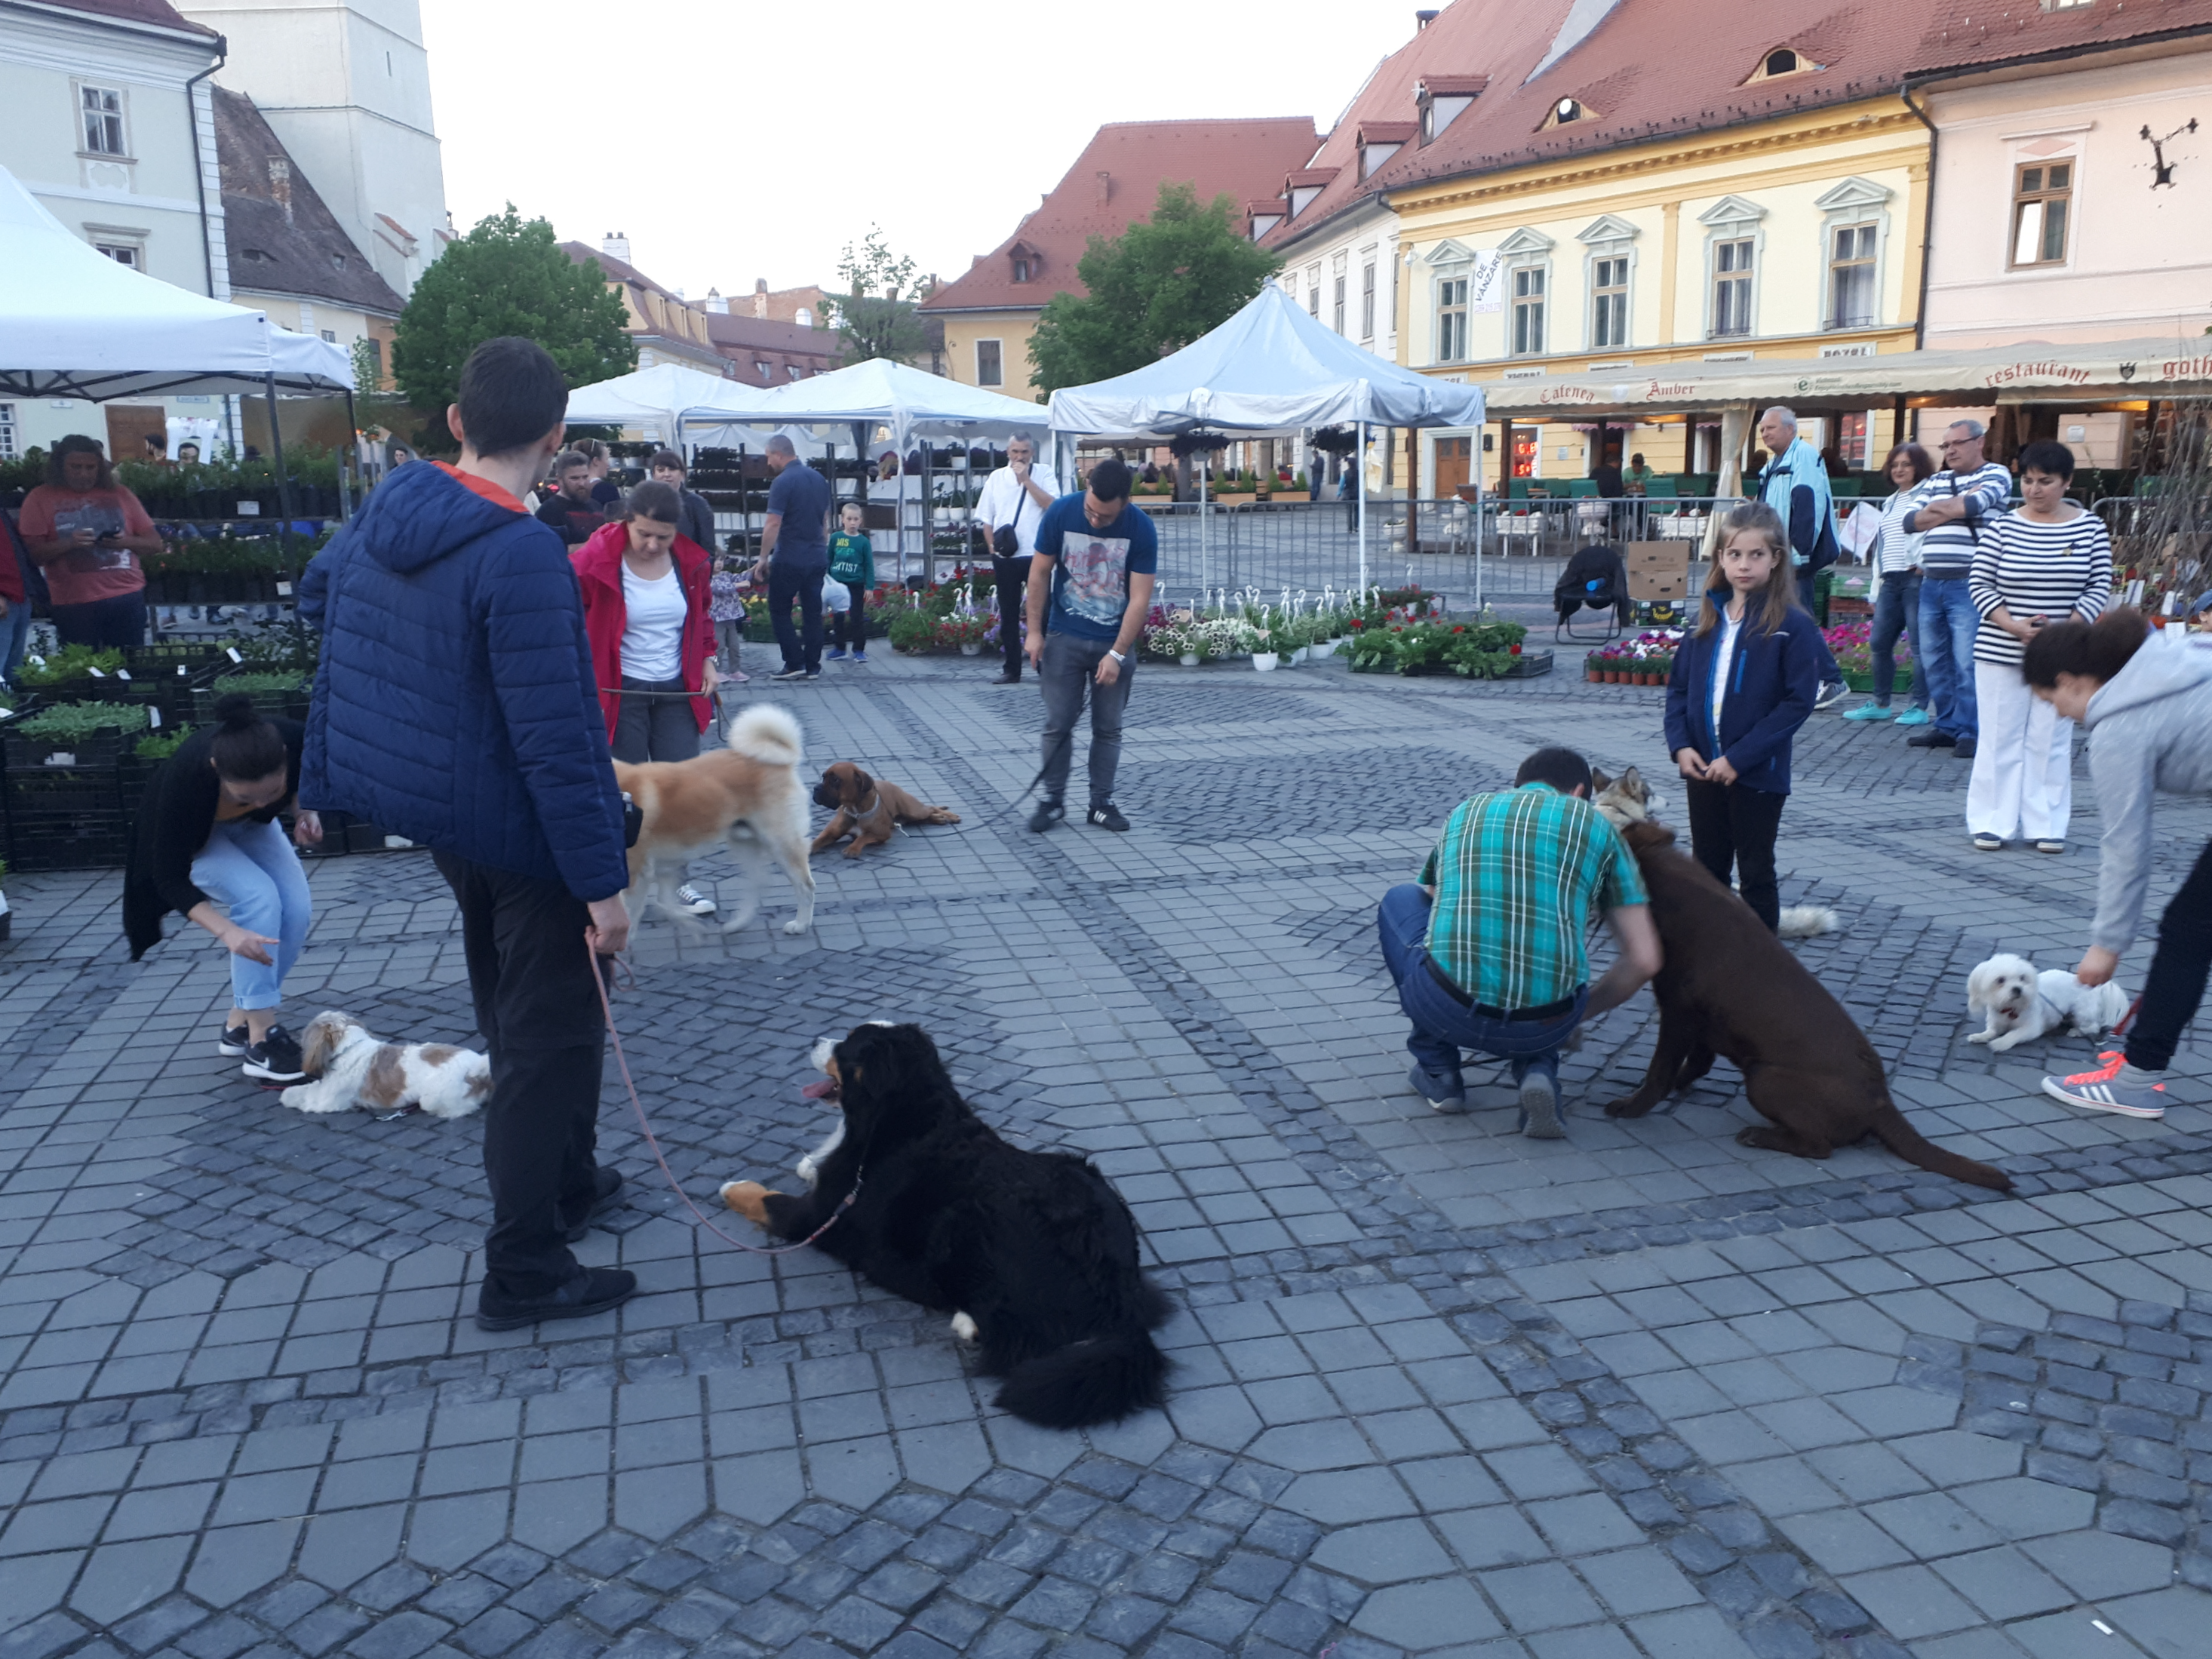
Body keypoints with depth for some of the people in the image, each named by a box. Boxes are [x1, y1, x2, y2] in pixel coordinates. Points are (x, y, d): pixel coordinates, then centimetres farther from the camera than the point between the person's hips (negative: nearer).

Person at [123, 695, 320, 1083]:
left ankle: (239, 1023, 4)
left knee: (297, 907, -14)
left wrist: (308, 813, -26)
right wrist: (226, 931, -43)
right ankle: (259, 1041, -20)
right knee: (258, 897, -27)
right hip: (193, 834, -4)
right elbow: (170, 876, -31)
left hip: (249, 827, 4)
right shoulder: (185, 776, -42)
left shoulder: (296, 741, -35)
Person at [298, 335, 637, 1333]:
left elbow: (317, 595, 21)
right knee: (552, 1040, 4)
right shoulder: (523, 557, -27)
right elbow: (554, 740, -28)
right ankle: (523, 1271, 13)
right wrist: (603, 880, -22)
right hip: (528, 837, -9)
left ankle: (567, 1185, 42)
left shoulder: (389, 507, -1)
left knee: (517, 1018, 24)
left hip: (442, 819, 9)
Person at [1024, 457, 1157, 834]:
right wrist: (1034, 631, -4)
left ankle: (1102, 803, 17)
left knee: (1108, 728, 7)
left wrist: (1117, 654, -17)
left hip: (1115, 643, 0)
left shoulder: (1141, 529, -16)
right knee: (1058, 724, 2)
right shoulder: (1060, 513, -13)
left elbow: (1139, 598, -15)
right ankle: (1052, 800, 14)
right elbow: (1040, 574, -3)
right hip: (1064, 638, 0)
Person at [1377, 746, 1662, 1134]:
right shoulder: (1596, 825, 16)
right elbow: (1644, 960, 12)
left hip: (1446, 1008, -1)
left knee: (1400, 898, 29)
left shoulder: (1463, 813, 21)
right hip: (1547, 1025, 1)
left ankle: (1437, 1071, 25)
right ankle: (1537, 1069, 7)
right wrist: (1581, 1013, 29)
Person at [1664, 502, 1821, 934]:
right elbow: (1678, 686, 8)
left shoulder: (1792, 625, -10)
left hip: (1758, 774, -5)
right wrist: (1680, 745, -7)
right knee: (1706, 871, 15)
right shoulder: (1707, 619, 6)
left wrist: (1740, 757, -19)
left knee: (1756, 875, 8)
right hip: (1702, 769, 5)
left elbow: (1799, 700, -15)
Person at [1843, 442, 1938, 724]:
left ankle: (1920, 707, -1)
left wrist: (1923, 564, -23)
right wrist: (1876, 590, 21)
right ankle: (1880, 703, 17)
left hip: (1916, 579, -8)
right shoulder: (1889, 503, 23)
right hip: (1890, 581, 8)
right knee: (1879, 644, 7)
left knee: (1919, 646, -5)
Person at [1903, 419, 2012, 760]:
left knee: (1967, 662, -9)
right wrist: (1954, 508, -4)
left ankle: (1969, 731, -3)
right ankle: (1946, 726, 18)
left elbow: (1975, 505, -17)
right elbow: (1910, 521, 7)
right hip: (1931, 583, 6)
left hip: (1967, 584, -6)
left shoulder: (1995, 475, 3)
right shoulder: (1935, 482, 19)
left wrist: (1937, 508, -1)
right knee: (1934, 660, 8)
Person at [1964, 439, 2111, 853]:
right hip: (2001, 652, -1)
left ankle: (2047, 826, 12)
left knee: (2051, 741, 5)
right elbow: (1979, 584, -2)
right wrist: (2013, 626, -15)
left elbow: (2099, 587, 3)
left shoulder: (2090, 527, 4)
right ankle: (1992, 823, 9)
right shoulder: (2002, 526, 0)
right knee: (2000, 738, 3)